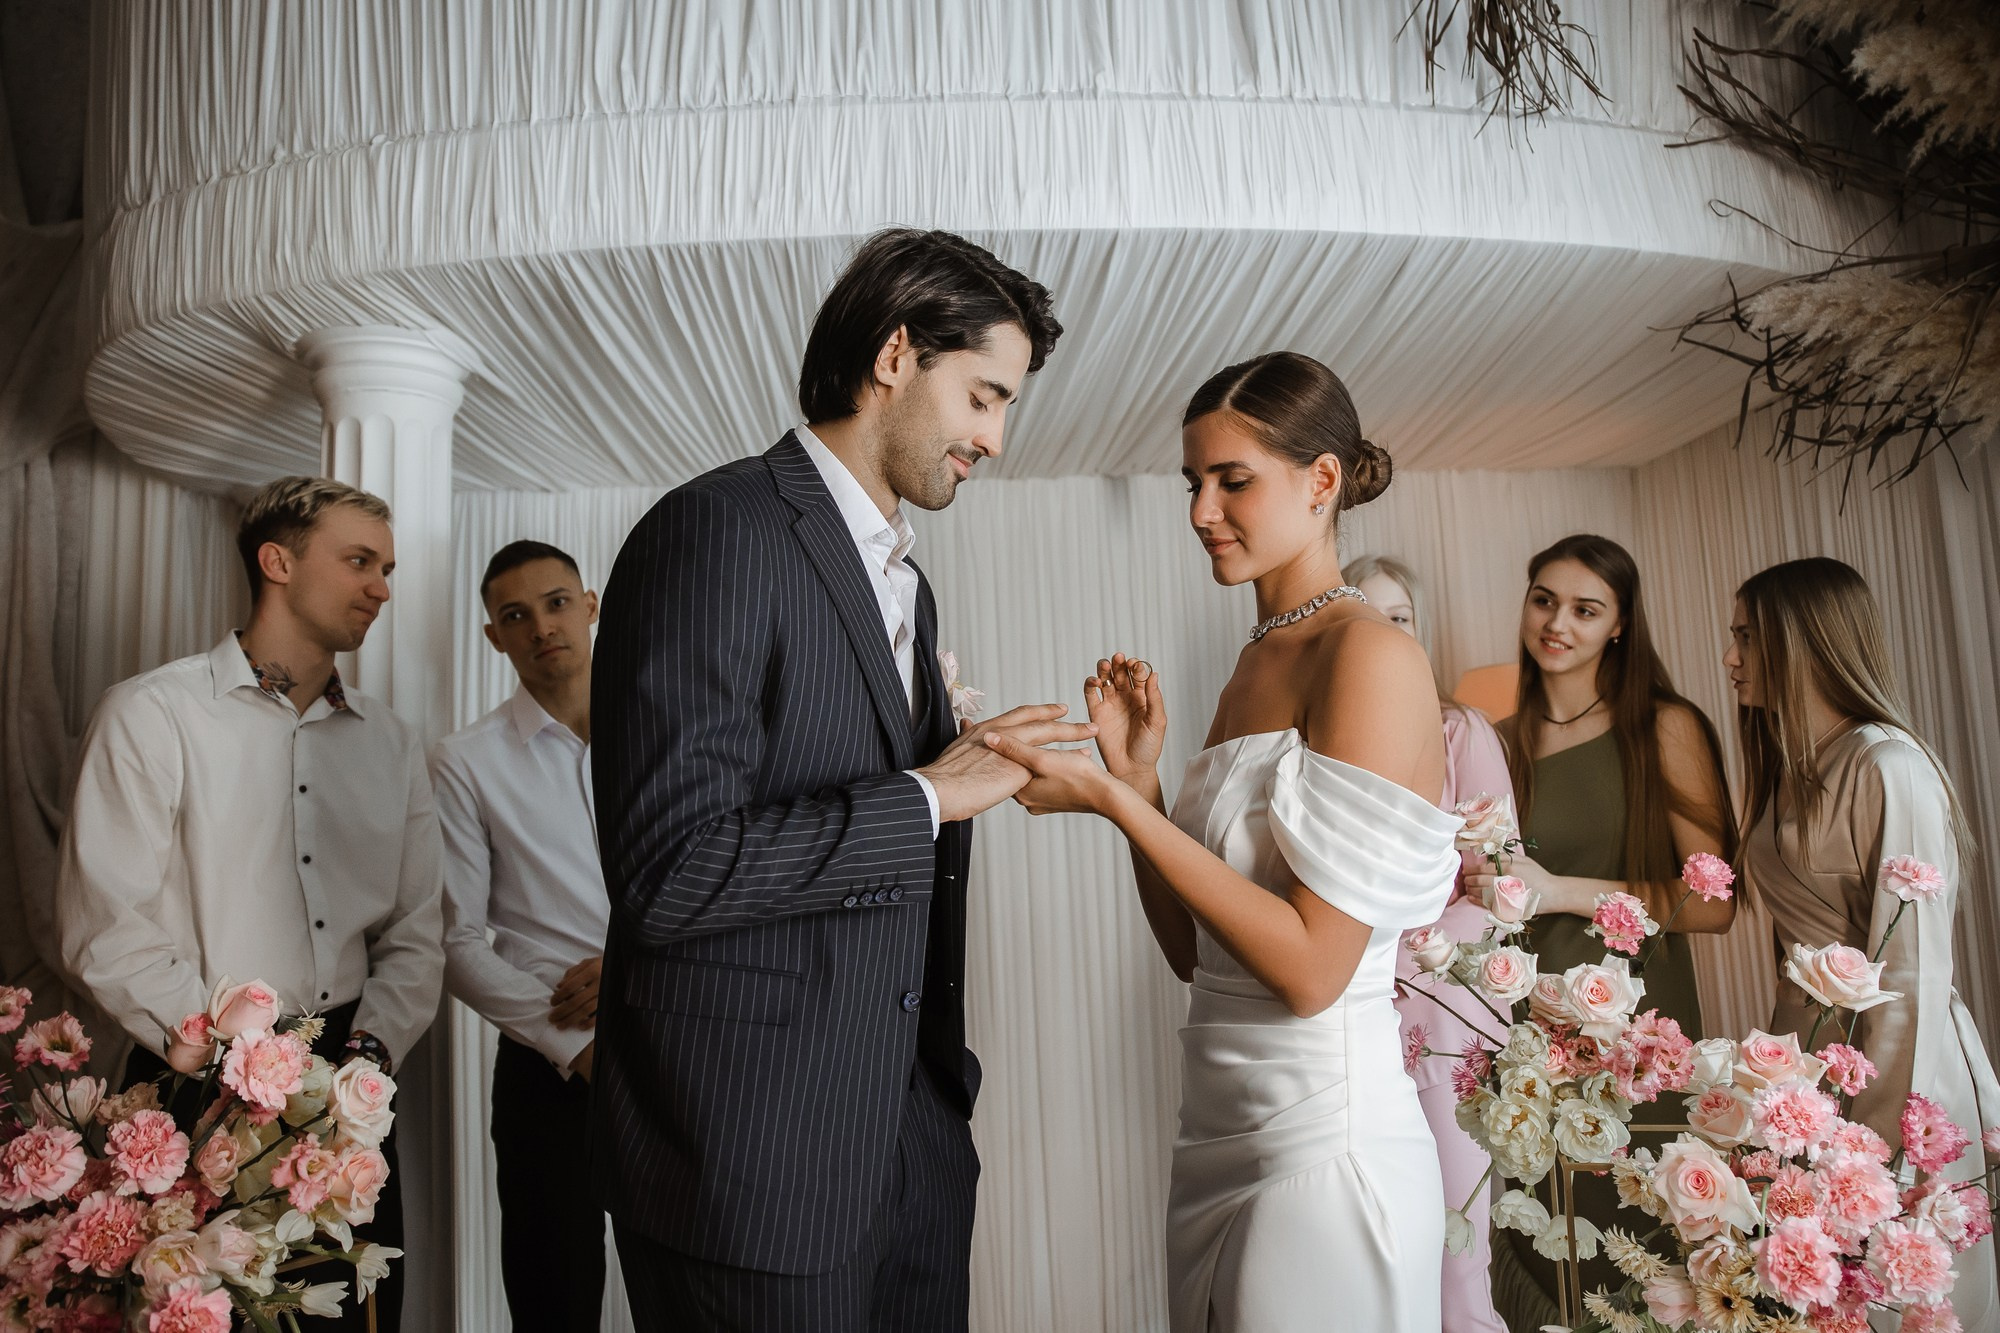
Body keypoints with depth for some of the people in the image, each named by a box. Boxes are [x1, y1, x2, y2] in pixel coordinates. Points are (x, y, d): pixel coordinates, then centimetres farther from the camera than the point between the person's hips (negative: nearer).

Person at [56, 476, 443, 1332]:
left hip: (350, 1095, 4)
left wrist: (370, 1051, -8)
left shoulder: (391, 743, 9)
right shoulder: (152, 715, -5)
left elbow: (415, 933, 7)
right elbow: (106, 931, -11)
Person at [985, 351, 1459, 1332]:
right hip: (1220, 1132, 8)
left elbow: (1311, 970, -21)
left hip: (1323, 1137, -8)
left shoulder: (1372, 657, -15)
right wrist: (1134, 773, -1)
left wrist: (1110, 800, -20)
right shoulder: (1252, 669, 10)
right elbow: (1193, 951, 10)